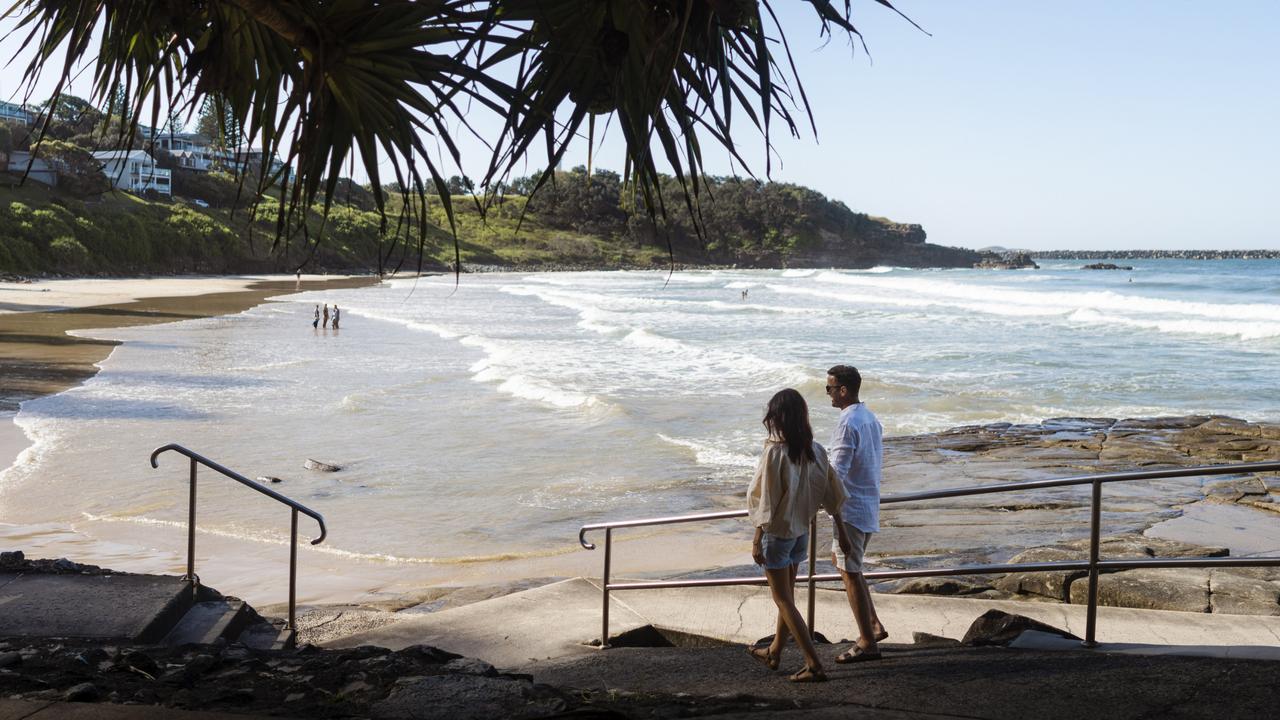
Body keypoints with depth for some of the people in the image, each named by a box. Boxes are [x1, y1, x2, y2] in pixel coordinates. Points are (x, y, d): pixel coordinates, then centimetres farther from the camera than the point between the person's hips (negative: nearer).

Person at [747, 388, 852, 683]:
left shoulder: (775, 452, -21)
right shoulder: (815, 450, -2)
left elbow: (766, 502, -19)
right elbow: (833, 495, 4)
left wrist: (756, 540, -11)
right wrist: (841, 532, 13)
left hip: (777, 531, -7)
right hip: (801, 531, 7)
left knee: (784, 600, 3)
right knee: (787, 595, 21)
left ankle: (814, 665, -1)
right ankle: (774, 652, 39)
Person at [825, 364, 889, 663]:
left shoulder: (847, 424, -20)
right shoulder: (871, 419, 10)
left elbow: (836, 473, -24)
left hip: (850, 508, -10)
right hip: (869, 504, 10)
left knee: (849, 571, -2)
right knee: (842, 561, 21)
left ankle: (867, 642, 2)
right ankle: (874, 625, 22)